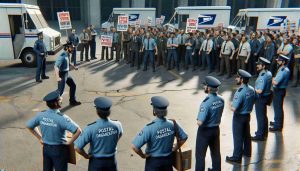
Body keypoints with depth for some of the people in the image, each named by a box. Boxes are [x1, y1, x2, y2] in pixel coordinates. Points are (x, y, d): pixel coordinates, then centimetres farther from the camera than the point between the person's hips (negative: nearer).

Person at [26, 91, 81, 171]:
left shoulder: (41, 115, -9)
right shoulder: (62, 118, -27)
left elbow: (29, 126, 8)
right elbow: (78, 131, -32)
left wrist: (40, 138, 11)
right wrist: (70, 142, -16)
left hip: (46, 148, 5)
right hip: (59, 149, -5)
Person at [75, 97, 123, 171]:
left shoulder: (91, 128, -28)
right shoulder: (117, 125, -17)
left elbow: (77, 147, -26)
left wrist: (86, 155, -8)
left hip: (96, 161, -2)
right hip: (111, 160, 2)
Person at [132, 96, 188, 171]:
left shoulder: (150, 128, -29)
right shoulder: (172, 124, -15)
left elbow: (135, 146, -30)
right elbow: (184, 138, -2)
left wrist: (143, 155, -12)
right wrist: (174, 149, 8)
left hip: (153, 161, -4)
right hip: (168, 159, 4)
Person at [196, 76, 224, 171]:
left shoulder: (206, 103, -28)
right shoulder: (221, 100, -7)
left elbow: (200, 122, -27)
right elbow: (219, 114, 6)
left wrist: (197, 120, -7)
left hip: (205, 131, -7)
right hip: (216, 129, 7)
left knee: (200, 155, 8)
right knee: (216, 153, 23)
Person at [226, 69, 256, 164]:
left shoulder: (240, 92, -29)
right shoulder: (252, 89, -4)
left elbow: (234, 108, -30)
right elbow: (253, 102, 10)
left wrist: (231, 105, -10)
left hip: (239, 117, -8)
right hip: (247, 115, 8)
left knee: (238, 137, 5)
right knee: (246, 134, 23)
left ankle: (237, 157, 16)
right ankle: (247, 151, 41)